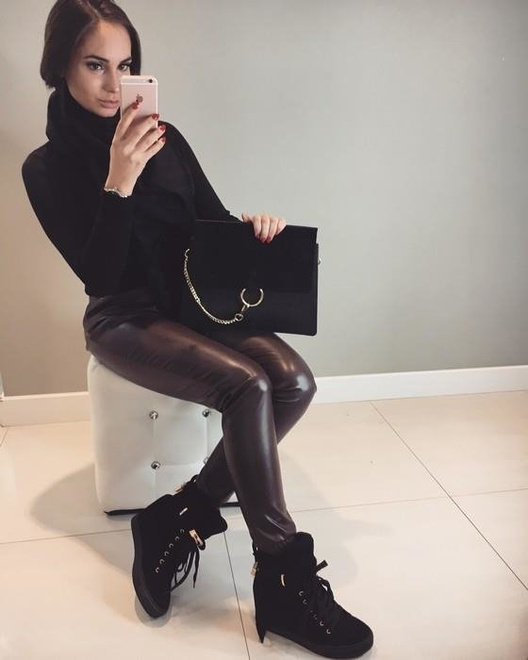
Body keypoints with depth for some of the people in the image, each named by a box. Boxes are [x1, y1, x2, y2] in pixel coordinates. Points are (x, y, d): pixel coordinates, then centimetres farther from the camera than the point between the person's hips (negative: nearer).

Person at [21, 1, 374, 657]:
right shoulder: (47, 168, -2)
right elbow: (98, 274, -12)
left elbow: (216, 223, 11)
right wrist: (118, 183, -23)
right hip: (125, 319, -5)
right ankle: (283, 582, -19)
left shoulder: (164, 138, 9)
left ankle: (176, 519, -13)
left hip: (195, 301, 5)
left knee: (294, 380, -22)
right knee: (248, 386, -30)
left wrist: (252, 223, -12)